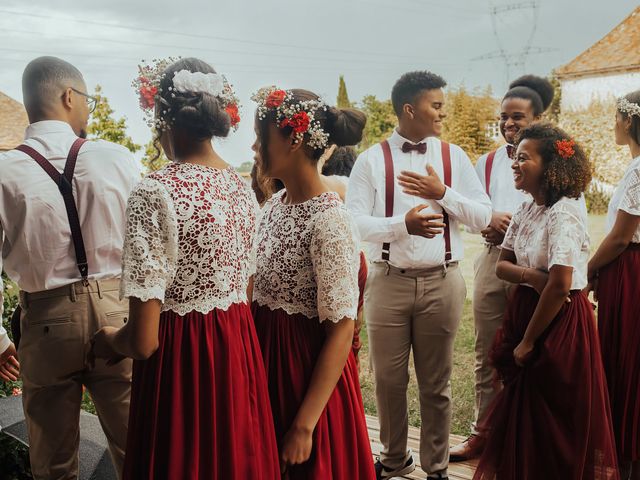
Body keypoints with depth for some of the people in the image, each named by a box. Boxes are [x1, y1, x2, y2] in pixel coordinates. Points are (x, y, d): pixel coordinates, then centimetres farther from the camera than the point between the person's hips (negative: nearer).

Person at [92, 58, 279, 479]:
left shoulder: (156, 193, -18)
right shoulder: (243, 187, 2)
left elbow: (143, 340, -18)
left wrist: (108, 341, 2)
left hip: (180, 363, -6)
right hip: (240, 352, 6)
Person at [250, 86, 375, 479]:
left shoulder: (329, 222, -22)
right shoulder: (275, 205, 1)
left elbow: (341, 332, -21)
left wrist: (305, 425, -19)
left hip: (307, 369, -7)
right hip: (264, 358, 8)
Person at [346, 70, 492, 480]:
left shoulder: (454, 156, 5)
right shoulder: (372, 160, -1)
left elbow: (483, 217, 3)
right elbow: (354, 222, -9)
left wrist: (442, 192, -11)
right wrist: (404, 223, -23)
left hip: (442, 282, 1)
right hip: (388, 281, -1)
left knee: (436, 383, 11)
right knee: (388, 379, 11)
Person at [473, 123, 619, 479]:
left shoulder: (564, 213, -20)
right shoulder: (526, 210, 5)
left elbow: (559, 286, -23)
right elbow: (502, 266, 6)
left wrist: (528, 341, -14)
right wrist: (531, 276, -17)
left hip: (560, 321, -8)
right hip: (526, 311, 8)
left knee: (552, 423, 6)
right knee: (522, 414, 18)